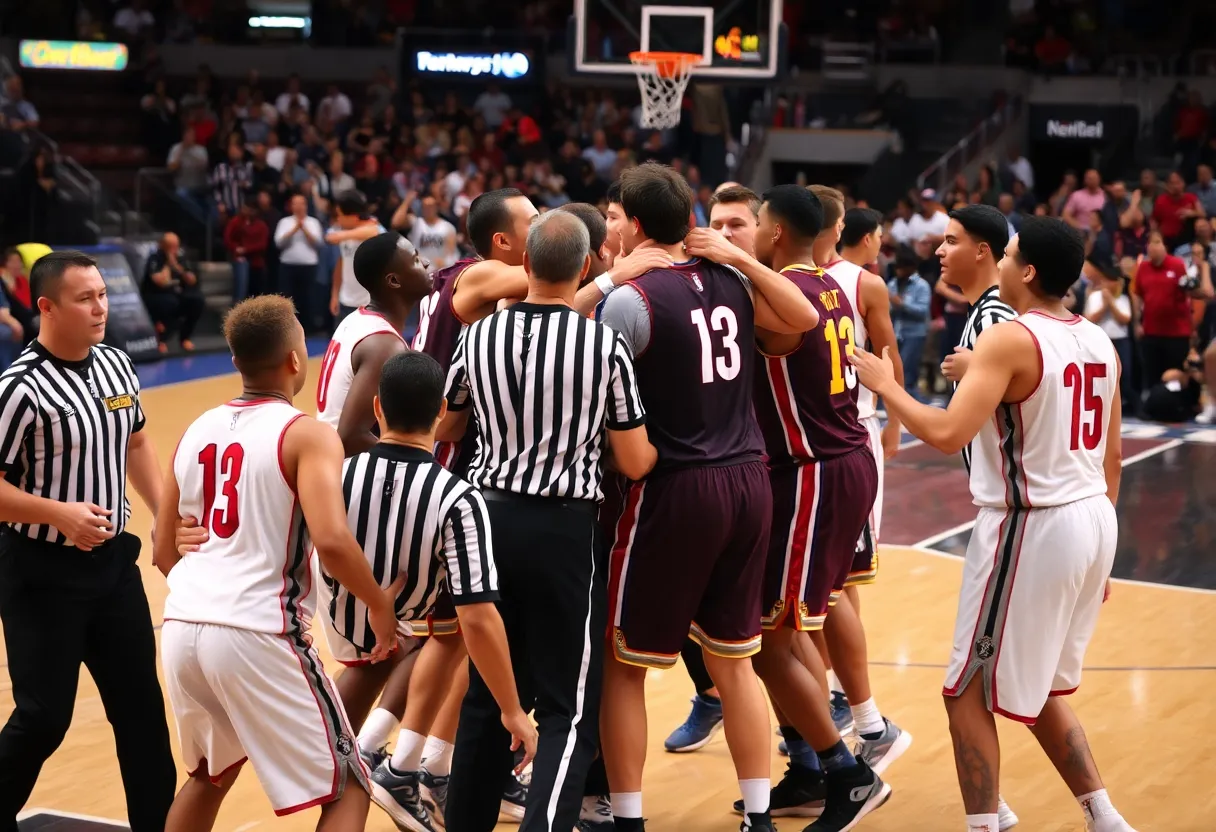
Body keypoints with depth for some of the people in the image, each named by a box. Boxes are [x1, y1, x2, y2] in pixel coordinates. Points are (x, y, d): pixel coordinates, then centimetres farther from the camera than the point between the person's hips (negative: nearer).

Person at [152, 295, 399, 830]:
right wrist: (380, 605, -4)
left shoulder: (197, 431, 14)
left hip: (182, 626, 7)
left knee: (212, 774, 31)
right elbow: (332, 541, -20)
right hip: (258, 634, -7)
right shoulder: (306, 435, -5)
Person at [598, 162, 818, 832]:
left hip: (674, 489, -6)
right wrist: (742, 258, 12)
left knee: (621, 663, 8)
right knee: (734, 661, 16)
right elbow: (804, 319, 21)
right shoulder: (729, 282, 6)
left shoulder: (632, 298, -12)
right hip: (747, 483, 6)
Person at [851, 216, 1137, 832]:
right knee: (1038, 690, 23)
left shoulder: (1010, 340, -16)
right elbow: (1112, 456, 15)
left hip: (1032, 527, -8)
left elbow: (947, 434, -26)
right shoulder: (1100, 342, 9)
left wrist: (884, 385, -10)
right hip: (1094, 521, 8)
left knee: (970, 694, 4)